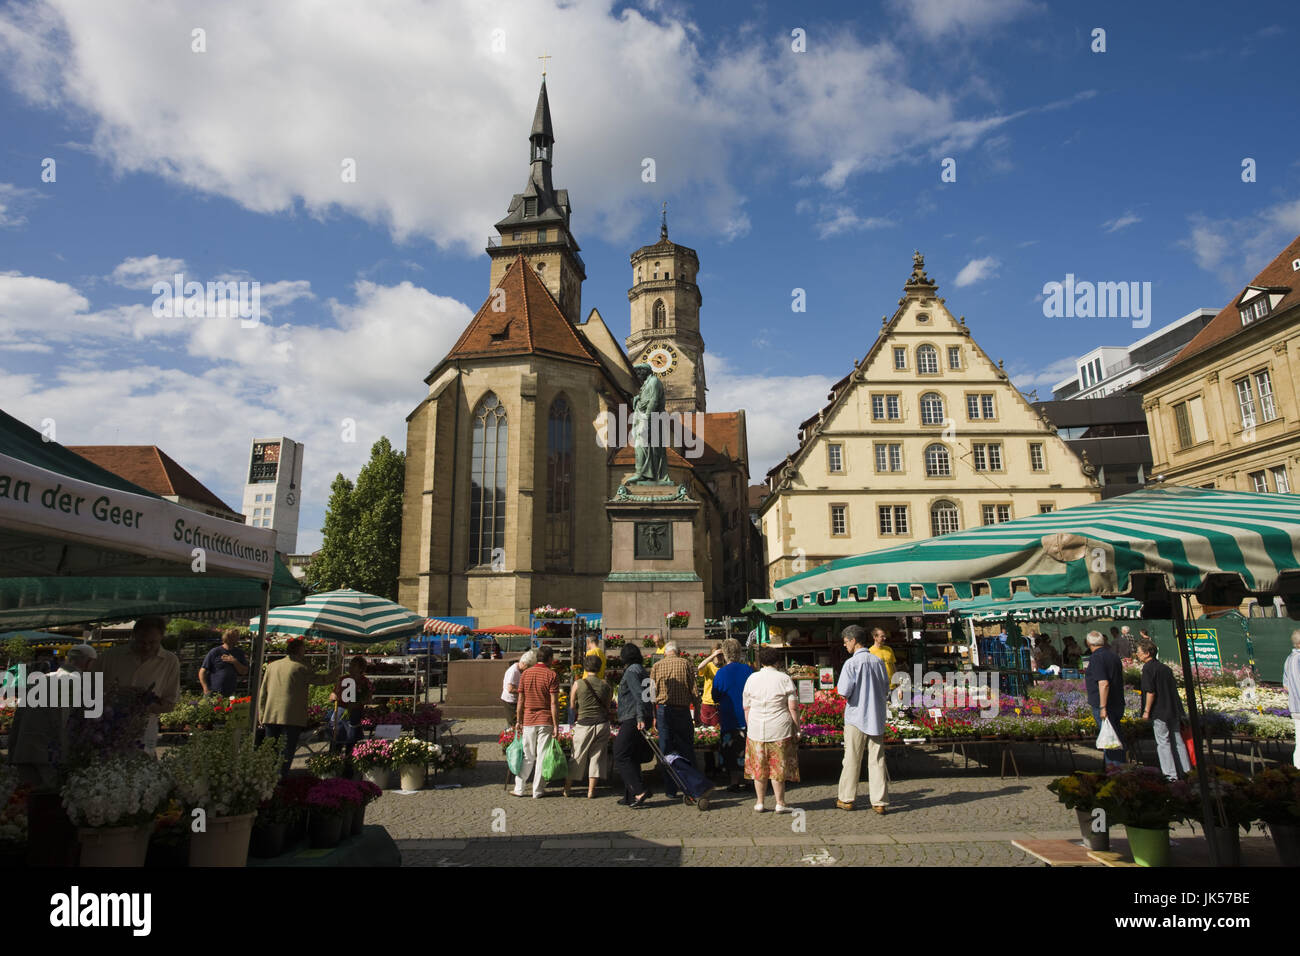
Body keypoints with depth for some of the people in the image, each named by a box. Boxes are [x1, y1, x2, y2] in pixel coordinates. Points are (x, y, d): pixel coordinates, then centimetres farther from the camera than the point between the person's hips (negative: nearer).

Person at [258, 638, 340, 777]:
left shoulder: (272, 665, 9)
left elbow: (263, 692, 11)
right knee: (287, 751, 1)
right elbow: (321, 679, 3)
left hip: (270, 716, 5)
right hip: (292, 717, -5)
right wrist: (336, 672, 19)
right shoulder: (300, 668, -6)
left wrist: (262, 714, 16)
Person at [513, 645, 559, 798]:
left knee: (527, 756, 13)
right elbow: (554, 703, -10)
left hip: (528, 721, 3)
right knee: (542, 756, 5)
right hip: (546, 721, -3)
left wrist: (518, 721, 14)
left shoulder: (525, 674, 4)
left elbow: (521, 700, 6)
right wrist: (556, 725, -8)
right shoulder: (551, 675, -7)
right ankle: (538, 790, 10)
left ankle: (519, 788, 14)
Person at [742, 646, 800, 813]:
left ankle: (760, 802, 15)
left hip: (756, 730, 2)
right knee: (779, 767, 5)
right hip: (780, 730, -2)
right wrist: (797, 729, 3)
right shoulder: (784, 678, -2)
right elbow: (793, 707, -5)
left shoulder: (752, 678, 5)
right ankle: (780, 803, 9)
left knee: (758, 767, 10)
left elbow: (746, 708, 8)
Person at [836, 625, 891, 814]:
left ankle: (847, 799, 17)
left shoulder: (851, 663, -14)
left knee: (852, 759, 6)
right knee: (877, 760, 8)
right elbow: (886, 690, 10)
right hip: (876, 718, 5)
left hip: (856, 717, -4)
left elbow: (844, 693, -18)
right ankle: (880, 802, 9)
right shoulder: (878, 661, 3)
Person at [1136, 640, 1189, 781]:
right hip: (1173, 710, 8)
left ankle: (1171, 775, 1)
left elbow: (1151, 692, -19)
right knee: (1177, 740, 16)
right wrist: (1177, 711, 23)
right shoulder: (1165, 667, 11)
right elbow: (1174, 689, 16)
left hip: (1160, 712, -8)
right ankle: (1186, 770, 22)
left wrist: (1146, 711, -13)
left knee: (1163, 743, -1)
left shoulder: (1148, 668, -13)